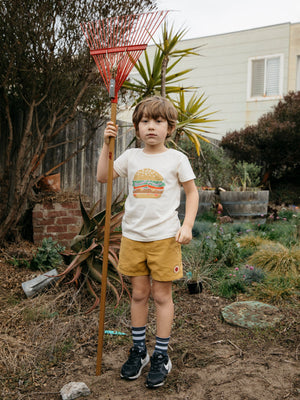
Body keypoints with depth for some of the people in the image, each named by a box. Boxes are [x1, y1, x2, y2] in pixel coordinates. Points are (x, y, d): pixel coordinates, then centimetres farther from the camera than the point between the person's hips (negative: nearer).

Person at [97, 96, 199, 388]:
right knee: (138, 293, 13)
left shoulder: (176, 158, -3)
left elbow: (192, 192, 3)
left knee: (161, 295, 6)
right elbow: (102, 177, 7)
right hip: (133, 236, 3)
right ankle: (138, 350, 30)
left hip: (164, 237, -3)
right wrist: (107, 144, 1)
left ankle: (161, 356, 21)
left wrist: (187, 225, -8)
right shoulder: (131, 157, 5)